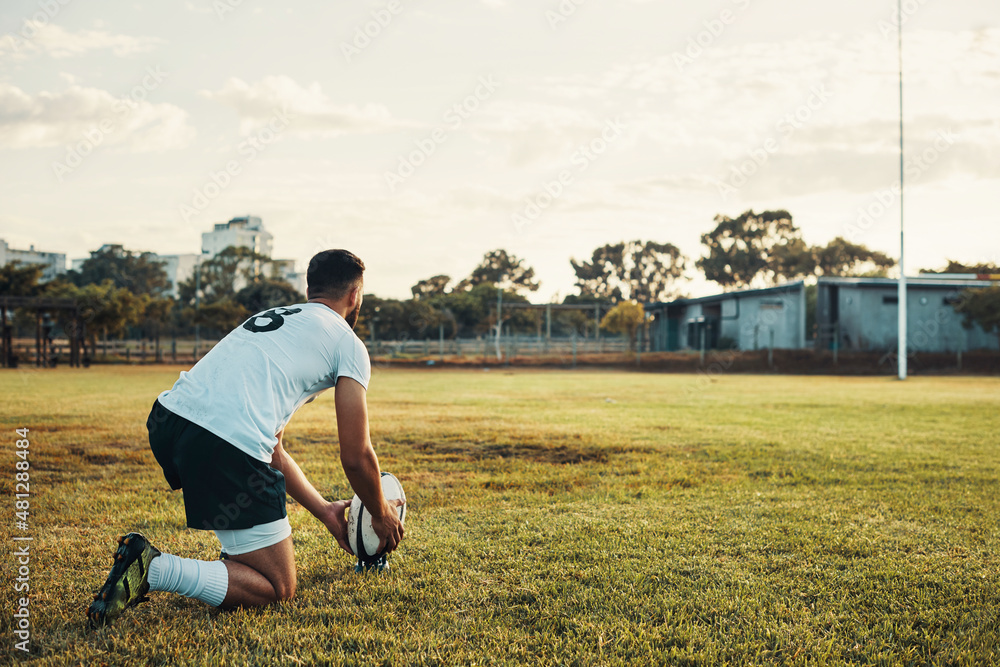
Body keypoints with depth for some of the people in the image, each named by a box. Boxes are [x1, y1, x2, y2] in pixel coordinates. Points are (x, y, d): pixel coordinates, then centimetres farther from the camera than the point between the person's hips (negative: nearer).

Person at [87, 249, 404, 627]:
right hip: (229, 447, -8)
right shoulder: (348, 343, 12)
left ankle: (243, 554, 28)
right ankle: (153, 569, -10)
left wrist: (324, 510, 41)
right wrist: (382, 515, 29)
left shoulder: (269, 318, 33)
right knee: (278, 590, 6)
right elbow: (356, 457, 10)